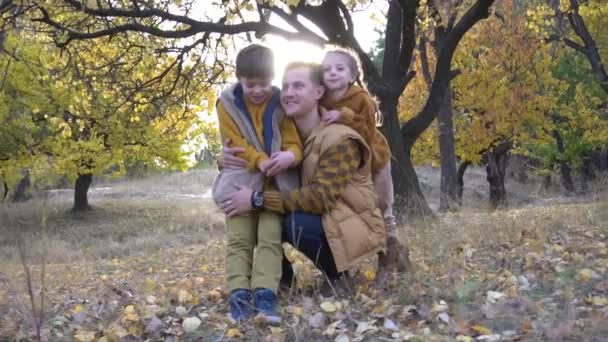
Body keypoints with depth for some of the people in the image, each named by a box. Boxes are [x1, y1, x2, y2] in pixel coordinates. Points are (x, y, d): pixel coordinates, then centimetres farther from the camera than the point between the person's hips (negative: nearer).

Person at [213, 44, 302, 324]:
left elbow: (294, 142, -2)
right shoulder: (227, 104, 0)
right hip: (241, 180, 0)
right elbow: (236, 143, -5)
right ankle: (239, 295, -11)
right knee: (239, 238, -6)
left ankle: (265, 296, -19)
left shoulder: (280, 104, 2)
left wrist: (289, 157, -28)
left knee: (270, 237, -11)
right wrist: (261, 161, -22)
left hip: (276, 182, 0)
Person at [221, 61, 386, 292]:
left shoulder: (339, 140, -21)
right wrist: (231, 159, -18)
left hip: (356, 226, -7)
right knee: (266, 218, -8)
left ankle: (338, 277, -8)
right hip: (321, 220, 7)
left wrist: (258, 200, -31)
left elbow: (322, 197, -30)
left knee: (297, 224, -31)